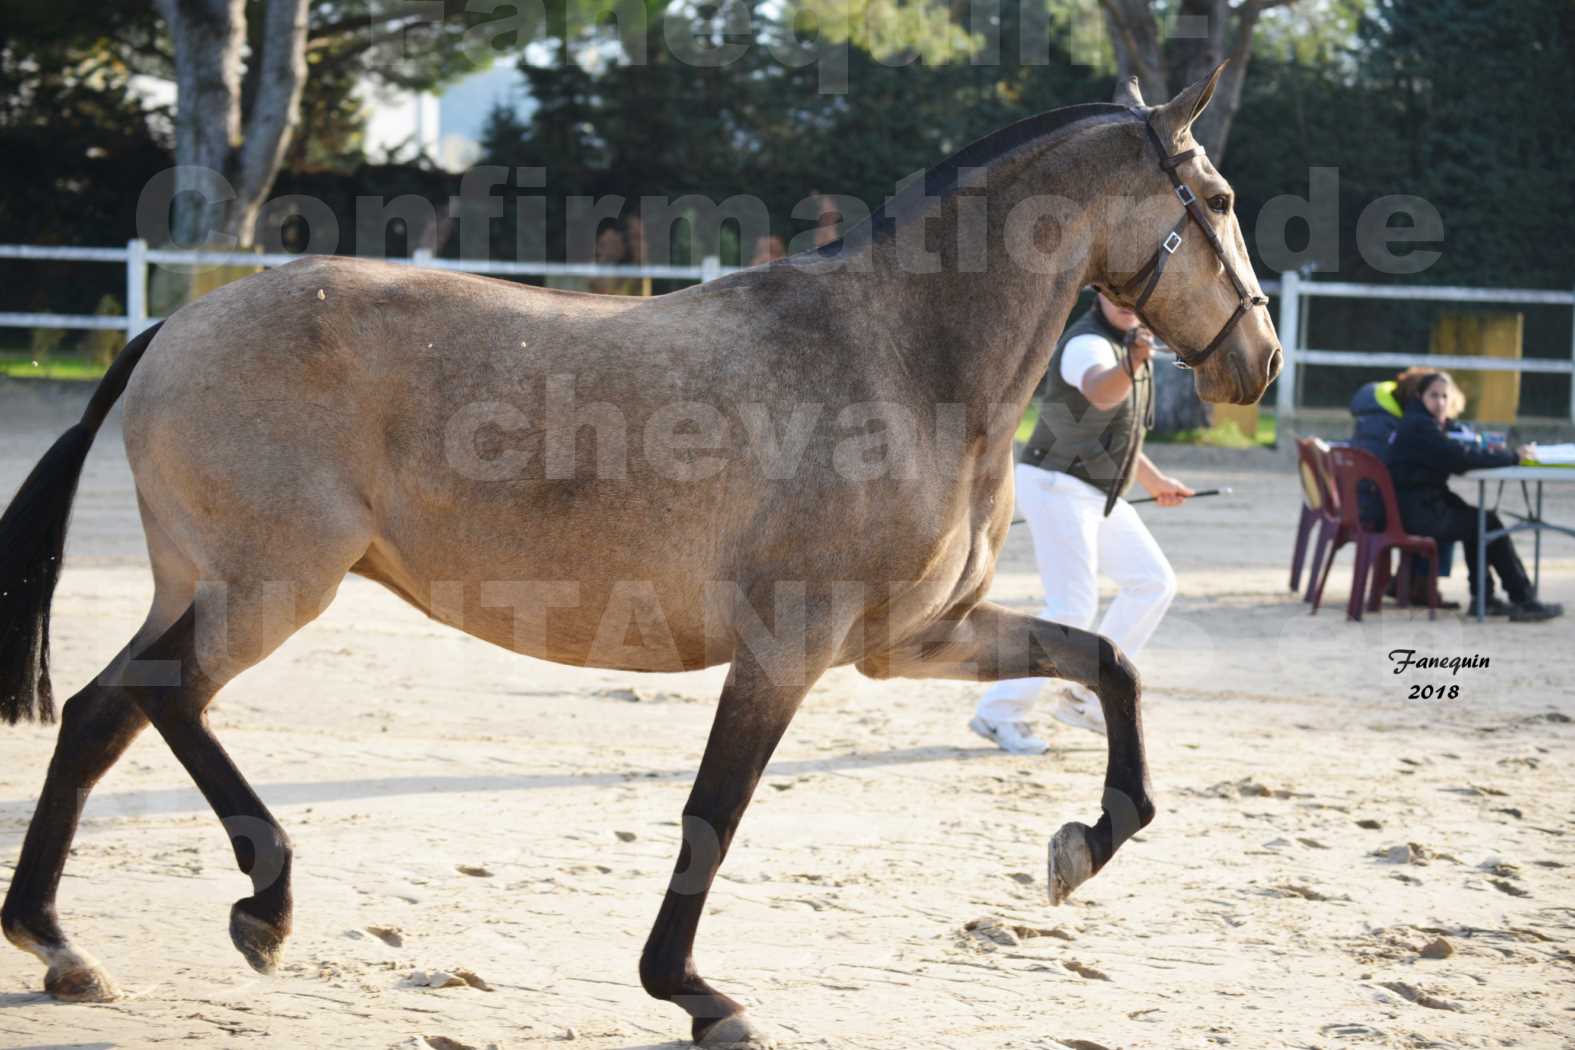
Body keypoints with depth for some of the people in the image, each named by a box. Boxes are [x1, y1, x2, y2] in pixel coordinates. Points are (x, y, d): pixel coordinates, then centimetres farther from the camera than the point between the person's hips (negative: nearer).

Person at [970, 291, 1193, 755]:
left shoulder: (1127, 341, 11)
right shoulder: (1088, 343, -21)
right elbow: (1099, 393, -46)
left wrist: (1154, 481, 32)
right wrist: (1132, 364, -67)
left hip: (1096, 492, 10)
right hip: (1057, 486, -10)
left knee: (1153, 582, 9)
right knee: (1072, 608, -13)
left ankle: (1085, 697, 13)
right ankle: (1001, 713, -4)